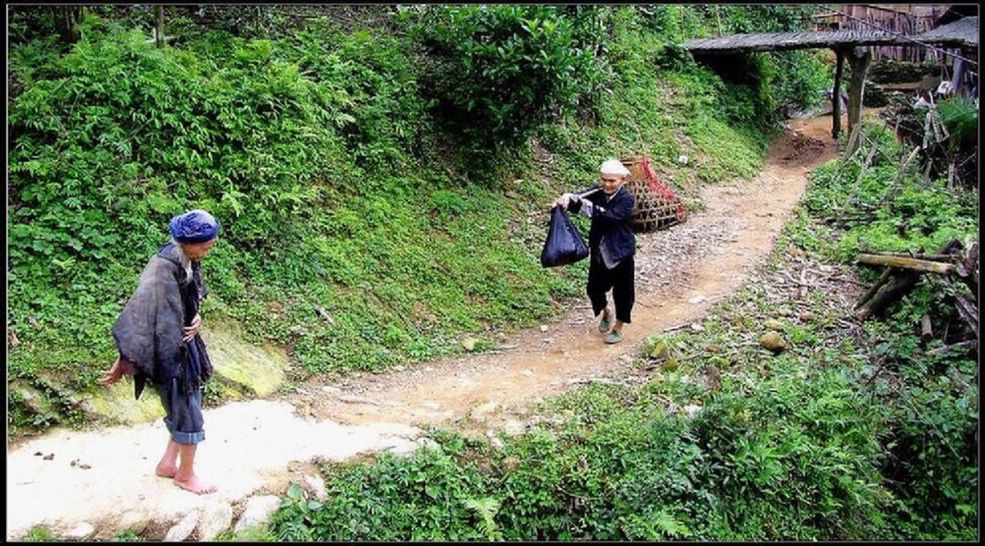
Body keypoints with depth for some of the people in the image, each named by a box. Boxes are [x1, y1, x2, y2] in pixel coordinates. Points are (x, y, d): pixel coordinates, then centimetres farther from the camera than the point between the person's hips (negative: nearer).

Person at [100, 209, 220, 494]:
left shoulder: (188, 260, 0)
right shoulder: (163, 269, -27)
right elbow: (141, 312, -27)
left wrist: (197, 318, -8)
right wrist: (125, 360, -24)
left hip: (186, 344, 8)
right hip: (168, 351, -8)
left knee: (186, 408, 20)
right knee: (188, 415, 5)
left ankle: (168, 463, 37)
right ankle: (186, 475, 24)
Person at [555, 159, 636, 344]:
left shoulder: (627, 199, -17)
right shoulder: (597, 192, -4)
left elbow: (611, 217, -32)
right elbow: (579, 201, -20)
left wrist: (585, 204, -38)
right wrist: (568, 199, -44)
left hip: (621, 254, -4)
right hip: (599, 252, 4)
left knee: (623, 292, 7)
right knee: (594, 288, 13)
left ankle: (618, 328, 27)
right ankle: (606, 313, 44)